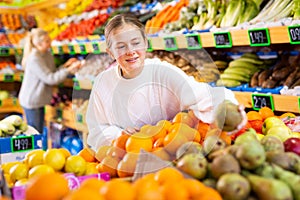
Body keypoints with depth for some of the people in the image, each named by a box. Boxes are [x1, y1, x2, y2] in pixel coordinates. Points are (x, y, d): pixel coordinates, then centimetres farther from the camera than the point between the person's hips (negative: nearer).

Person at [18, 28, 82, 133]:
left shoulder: (47, 54, 1)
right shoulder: (34, 59, -26)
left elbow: (54, 73, 5)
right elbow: (50, 79, -26)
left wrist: (66, 65, -7)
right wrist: (69, 70, -27)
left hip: (39, 100, 8)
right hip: (31, 100, -8)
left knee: (39, 131, 18)